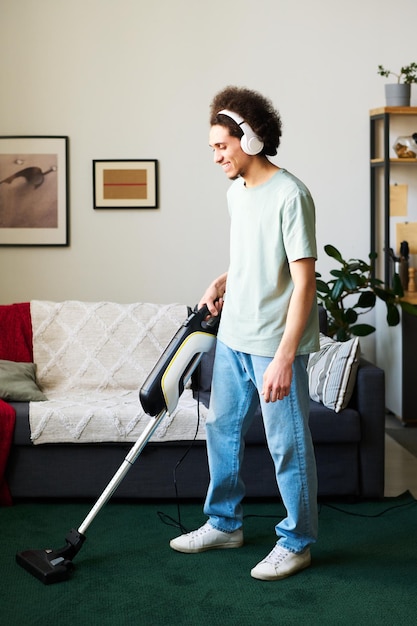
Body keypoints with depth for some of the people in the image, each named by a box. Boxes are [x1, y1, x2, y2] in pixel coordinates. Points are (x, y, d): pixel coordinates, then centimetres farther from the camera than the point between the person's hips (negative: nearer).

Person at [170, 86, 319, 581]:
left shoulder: (290, 195, -19)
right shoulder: (237, 192, 9)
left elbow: (304, 283, -22)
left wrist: (284, 357, -26)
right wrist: (222, 282, 6)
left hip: (275, 343, -9)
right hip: (233, 336, 9)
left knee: (288, 445, 3)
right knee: (221, 427, 17)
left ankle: (297, 542, 19)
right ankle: (224, 523, 34)